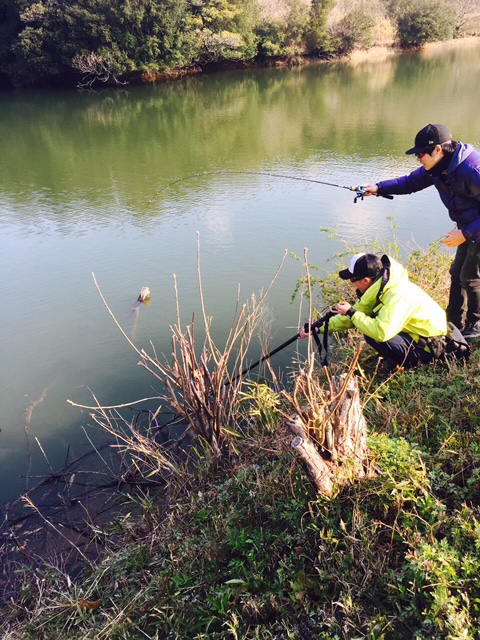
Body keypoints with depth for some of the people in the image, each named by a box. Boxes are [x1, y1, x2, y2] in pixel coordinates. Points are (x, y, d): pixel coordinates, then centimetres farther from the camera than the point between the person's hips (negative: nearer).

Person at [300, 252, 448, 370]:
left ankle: (412, 361, -2)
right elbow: (358, 311, 4)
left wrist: (351, 313, -27)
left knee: (373, 336, -26)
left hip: (429, 345, -9)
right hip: (412, 330, 9)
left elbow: (381, 332, -42)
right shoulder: (379, 287, -3)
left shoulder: (397, 294, -32)